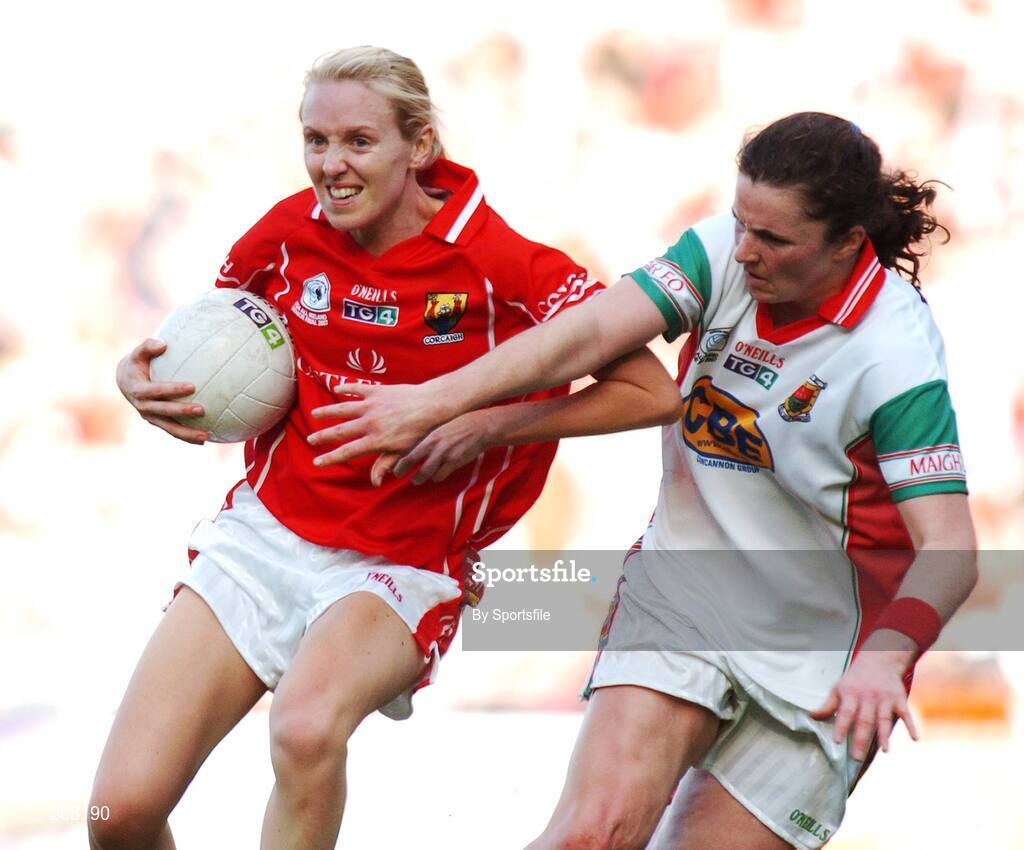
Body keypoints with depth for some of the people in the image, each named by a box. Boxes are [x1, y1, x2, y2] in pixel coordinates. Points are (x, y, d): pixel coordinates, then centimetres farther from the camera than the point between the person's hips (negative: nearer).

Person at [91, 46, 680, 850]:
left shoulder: (496, 263, -14)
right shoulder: (291, 232, -1)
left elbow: (653, 393, -15)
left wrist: (481, 426, -21)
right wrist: (141, 376, -4)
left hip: (400, 566, -4)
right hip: (262, 534, 4)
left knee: (306, 728, -37)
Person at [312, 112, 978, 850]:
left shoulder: (896, 358, -19)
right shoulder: (723, 254, -7)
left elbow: (949, 551, -25)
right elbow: (591, 332, -16)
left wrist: (884, 658, -42)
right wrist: (435, 401, -26)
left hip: (814, 664, -3)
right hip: (677, 603, 3)